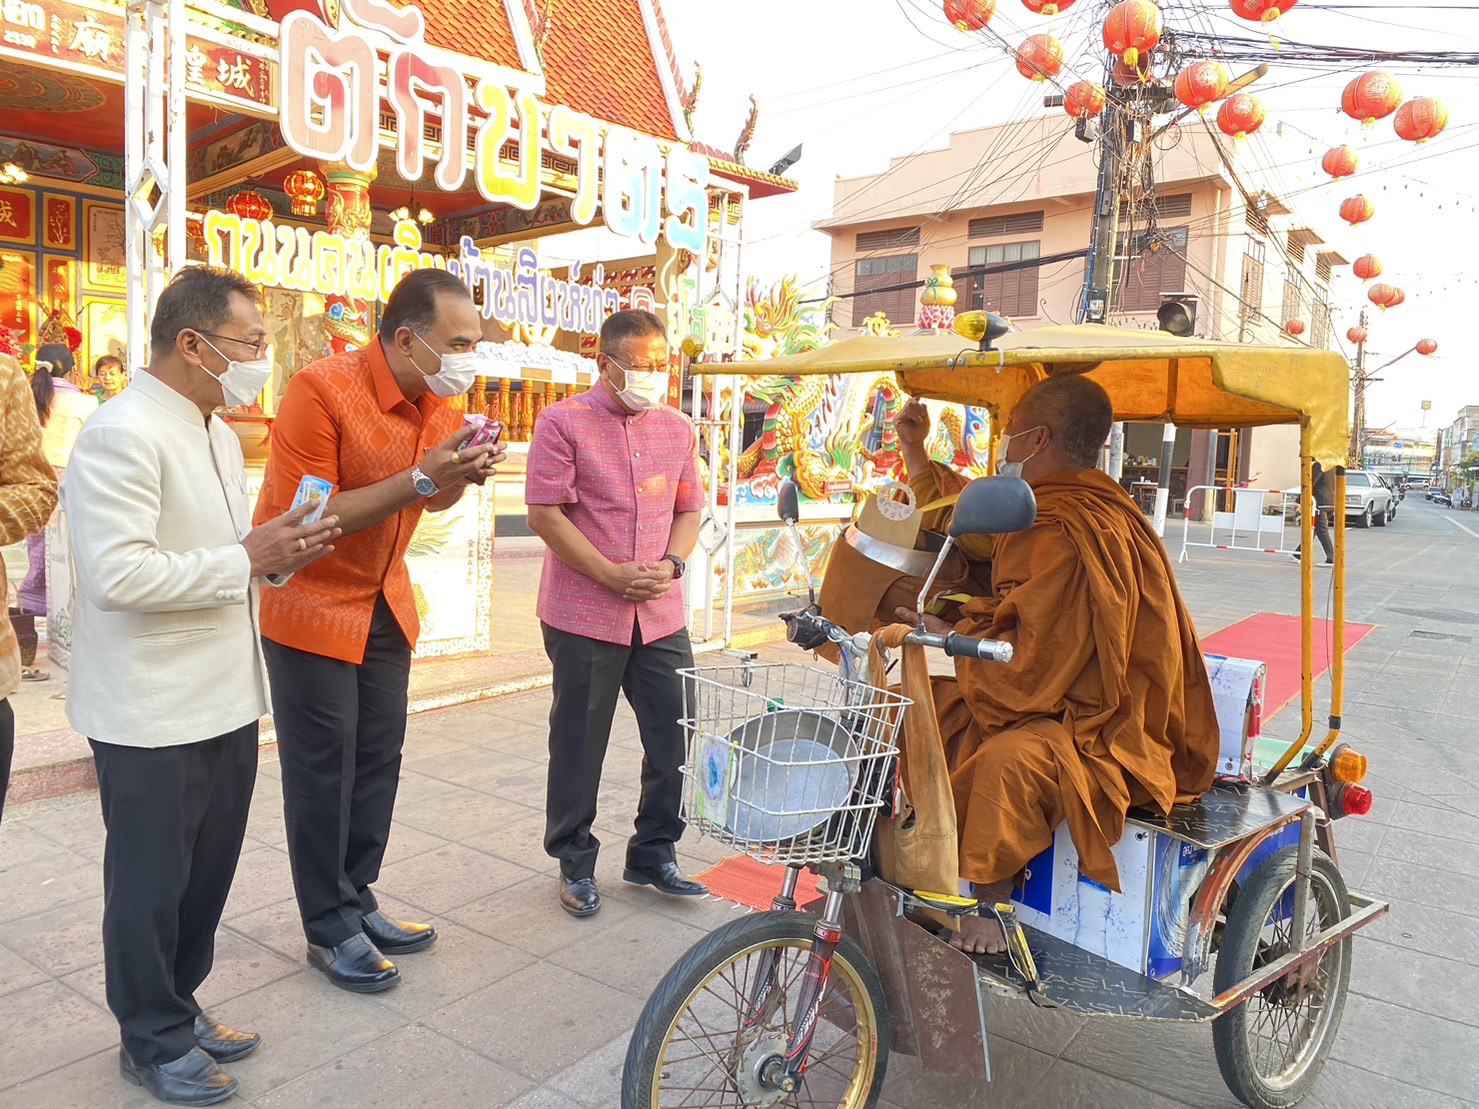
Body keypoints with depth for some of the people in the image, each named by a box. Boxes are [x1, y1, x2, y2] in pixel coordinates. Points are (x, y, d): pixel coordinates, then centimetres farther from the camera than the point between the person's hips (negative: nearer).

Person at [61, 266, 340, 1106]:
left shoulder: (219, 433, 13)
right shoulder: (124, 434, -18)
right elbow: (118, 574, -27)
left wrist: (282, 554, 2)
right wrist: (246, 559, -21)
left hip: (227, 698, 9)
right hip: (154, 714, -8)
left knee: (207, 871, 19)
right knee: (151, 883, 10)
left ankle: (180, 1004, 39)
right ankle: (154, 1042, 29)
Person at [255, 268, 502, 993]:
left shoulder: (441, 402, -1)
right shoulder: (322, 388, -23)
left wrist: (463, 476, -9)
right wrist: (420, 477, -31)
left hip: (385, 602, 7)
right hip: (310, 603, -7)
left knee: (379, 759, 12)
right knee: (323, 770, 2)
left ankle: (356, 902, 28)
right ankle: (328, 930, 17)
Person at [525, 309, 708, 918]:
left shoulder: (678, 428, 11)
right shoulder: (563, 422, -5)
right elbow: (545, 514, -10)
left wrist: (671, 564, -4)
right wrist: (612, 575, -14)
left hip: (661, 615, 5)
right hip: (584, 614, -4)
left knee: (677, 737, 8)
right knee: (579, 745, 8)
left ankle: (653, 855, 28)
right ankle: (575, 863, 27)